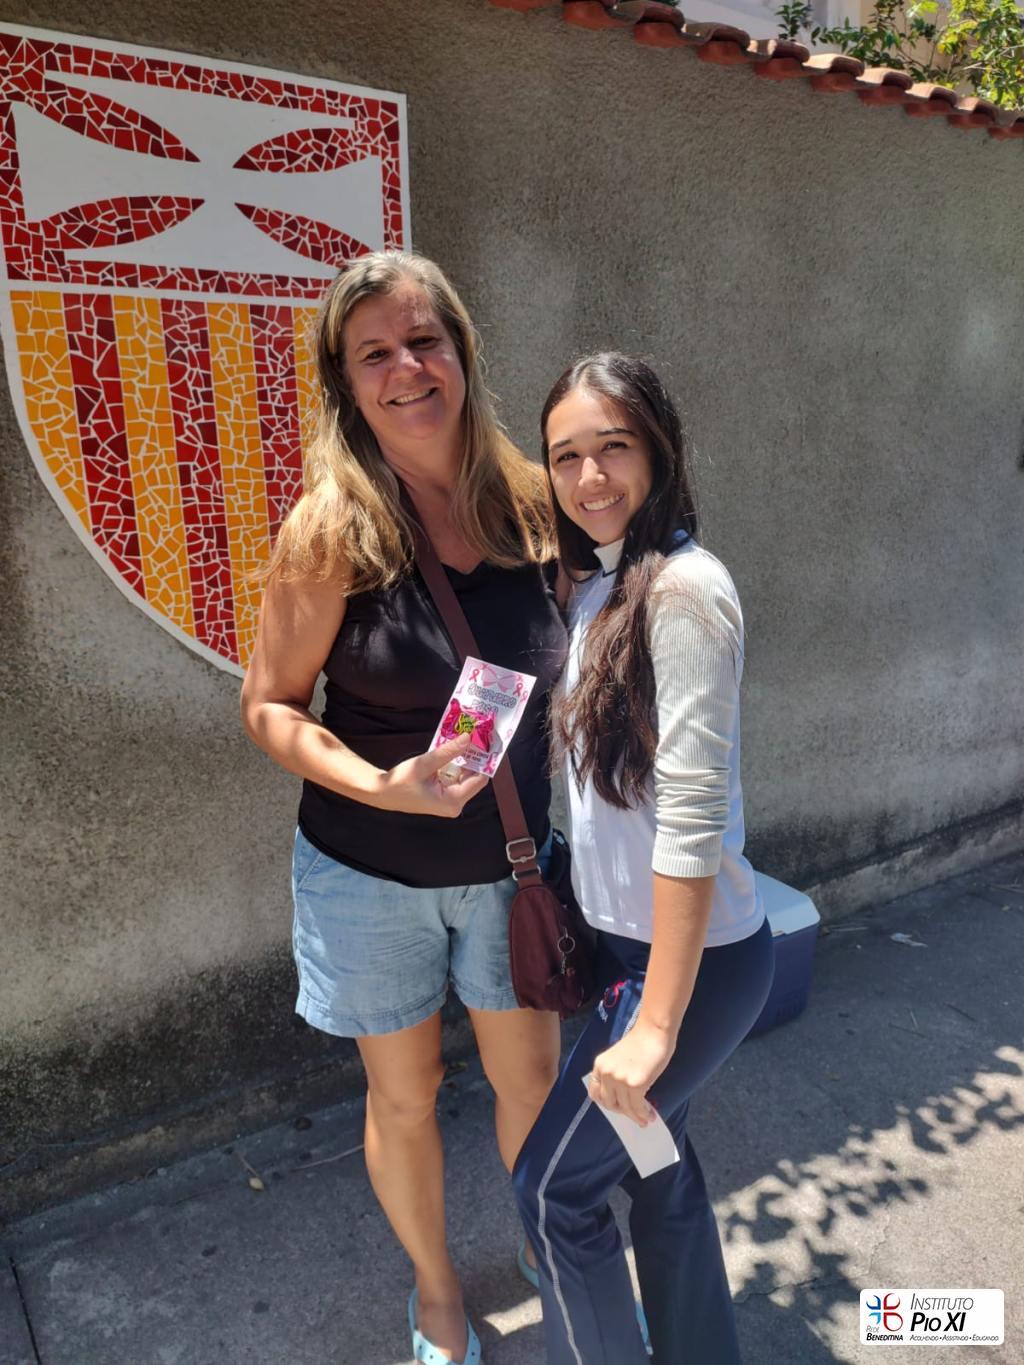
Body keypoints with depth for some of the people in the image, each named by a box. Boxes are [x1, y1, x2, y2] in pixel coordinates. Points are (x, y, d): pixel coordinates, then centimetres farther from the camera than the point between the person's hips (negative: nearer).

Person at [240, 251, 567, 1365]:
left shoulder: (532, 503, -8)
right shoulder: (332, 532, -18)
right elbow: (268, 705, -10)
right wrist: (380, 784, -26)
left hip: (512, 862, 3)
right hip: (373, 874, -2)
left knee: (530, 1076, 20)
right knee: (403, 1095, 18)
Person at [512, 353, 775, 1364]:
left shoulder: (683, 589, -21)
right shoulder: (598, 586, 5)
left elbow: (693, 814, -24)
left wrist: (655, 1023, -21)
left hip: (692, 955, -8)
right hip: (627, 934, 8)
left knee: (555, 1180, 8)